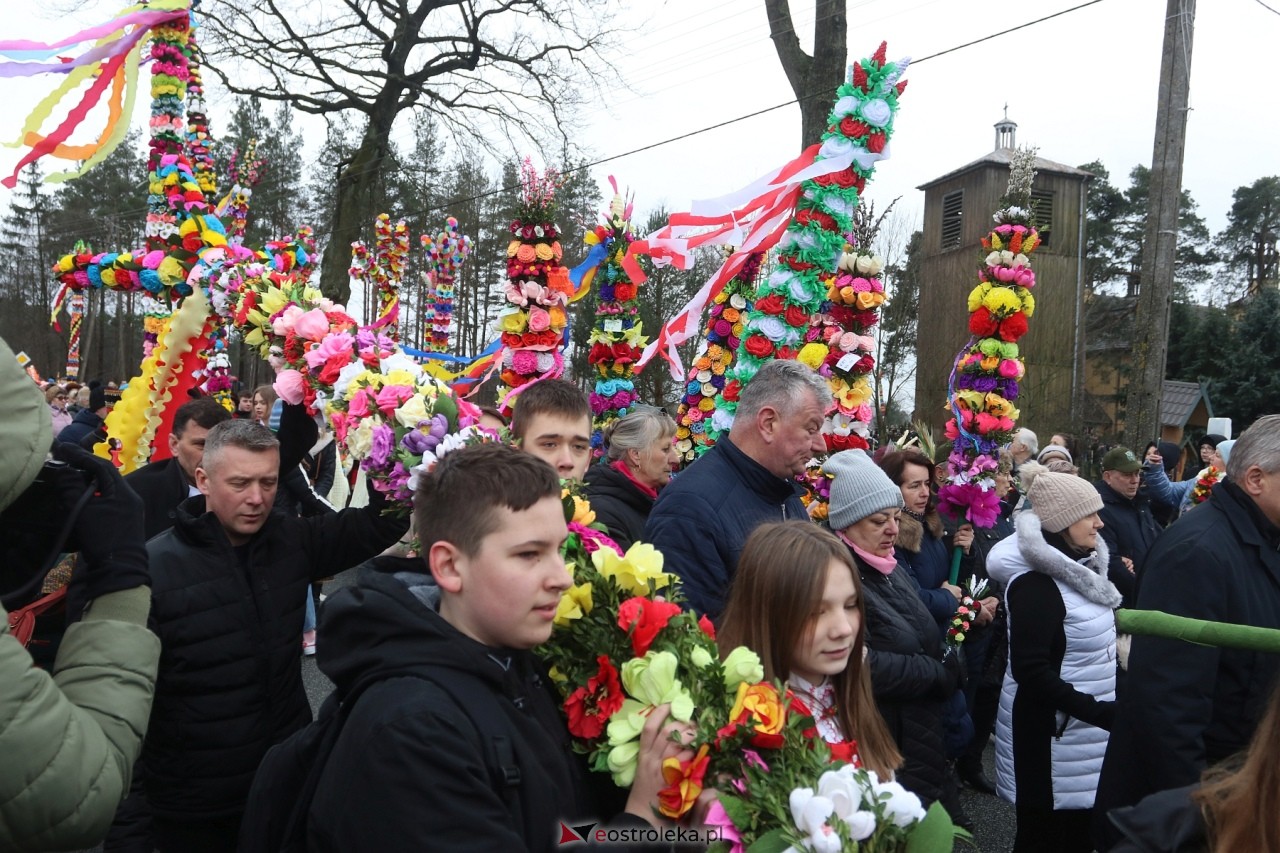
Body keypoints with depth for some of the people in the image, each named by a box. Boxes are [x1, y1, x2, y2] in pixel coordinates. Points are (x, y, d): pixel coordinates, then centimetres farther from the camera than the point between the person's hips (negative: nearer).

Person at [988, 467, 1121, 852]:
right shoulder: (1035, 583, -20)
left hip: (1088, 733, 8)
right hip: (1052, 736, -8)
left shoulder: (1081, 566, 8)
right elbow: (1030, 672, -23)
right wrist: (1099, 711, -26)